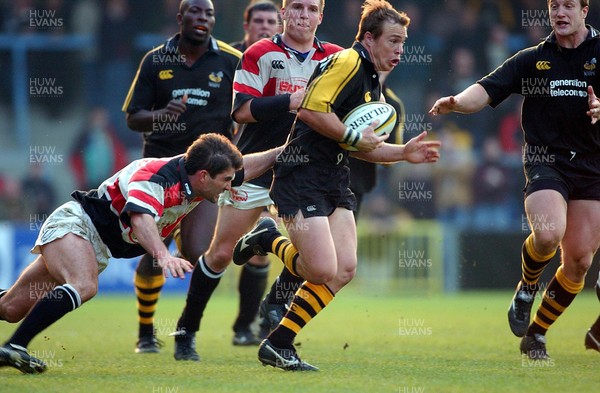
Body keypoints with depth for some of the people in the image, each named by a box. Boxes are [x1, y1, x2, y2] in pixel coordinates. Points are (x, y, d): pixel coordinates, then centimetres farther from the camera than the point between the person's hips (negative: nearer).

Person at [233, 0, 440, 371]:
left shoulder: (373, 83, 19)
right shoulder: (347, 62, -12)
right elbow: (312, 109, -24)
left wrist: (403, 152, 12)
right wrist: (354, 136, -15)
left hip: (335, 181, 10)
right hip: (303, 177, -10)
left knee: (345, 269, -2)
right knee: (324, 271, -16)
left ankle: (279, 344, 7)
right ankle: (270, 239, 12)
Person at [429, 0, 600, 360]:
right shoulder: (532, 60, 7)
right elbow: (487, 91, -1)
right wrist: (456, 102, -22)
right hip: (545, 161, -2)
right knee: (549, 233, -29)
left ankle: (536, 334, 18)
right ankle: (527, 287, 2)